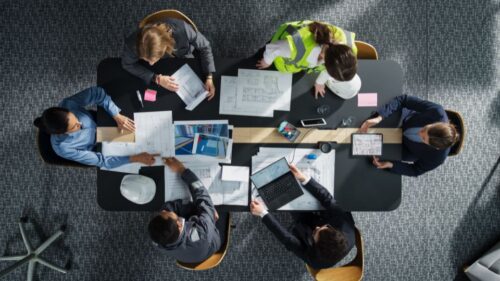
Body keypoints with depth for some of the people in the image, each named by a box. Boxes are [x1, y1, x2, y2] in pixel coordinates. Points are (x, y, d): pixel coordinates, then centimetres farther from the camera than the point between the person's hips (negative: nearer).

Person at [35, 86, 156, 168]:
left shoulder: (68, 104, -36)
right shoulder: (63, 148, -38)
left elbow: (97, 93, -27)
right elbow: (101, 161, -33)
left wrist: (117, 116, -38)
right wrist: (135, 158, -39)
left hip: (99, 124, 3)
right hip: (96, 149, -3)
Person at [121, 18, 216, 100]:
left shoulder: (182, 30, -44)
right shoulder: (132, 43, -41)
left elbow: (204, 47, -25)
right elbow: (128, 64, -20)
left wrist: (209, 78, -31)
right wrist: (156, 78, -30)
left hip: (185, 58, 0)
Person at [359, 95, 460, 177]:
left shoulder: (437, 158, -38)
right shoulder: (437, 112, -40)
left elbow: (415, 170, -19)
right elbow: (404, 100, -33)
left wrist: (390, 165, -35)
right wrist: (379, 117, -45)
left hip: (405, 147, -1)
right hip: (404, 119, 1)